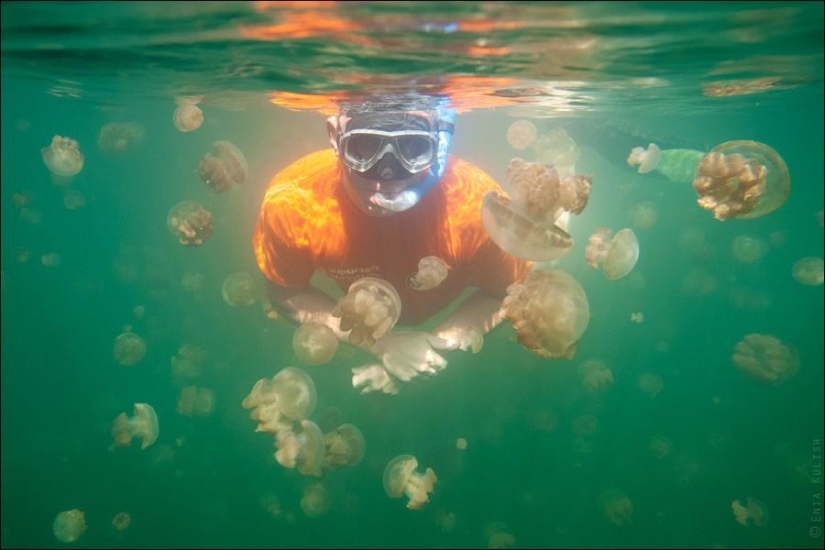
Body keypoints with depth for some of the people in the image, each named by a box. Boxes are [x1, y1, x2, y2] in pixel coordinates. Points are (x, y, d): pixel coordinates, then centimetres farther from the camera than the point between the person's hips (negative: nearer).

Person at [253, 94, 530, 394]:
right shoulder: (290, 203, -39)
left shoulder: (477, 206, -42)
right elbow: (285, 294, -21)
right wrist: (381, 342, -30)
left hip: (449, 311, 0)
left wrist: (434, 344, -33)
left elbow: (507, 293, -23)